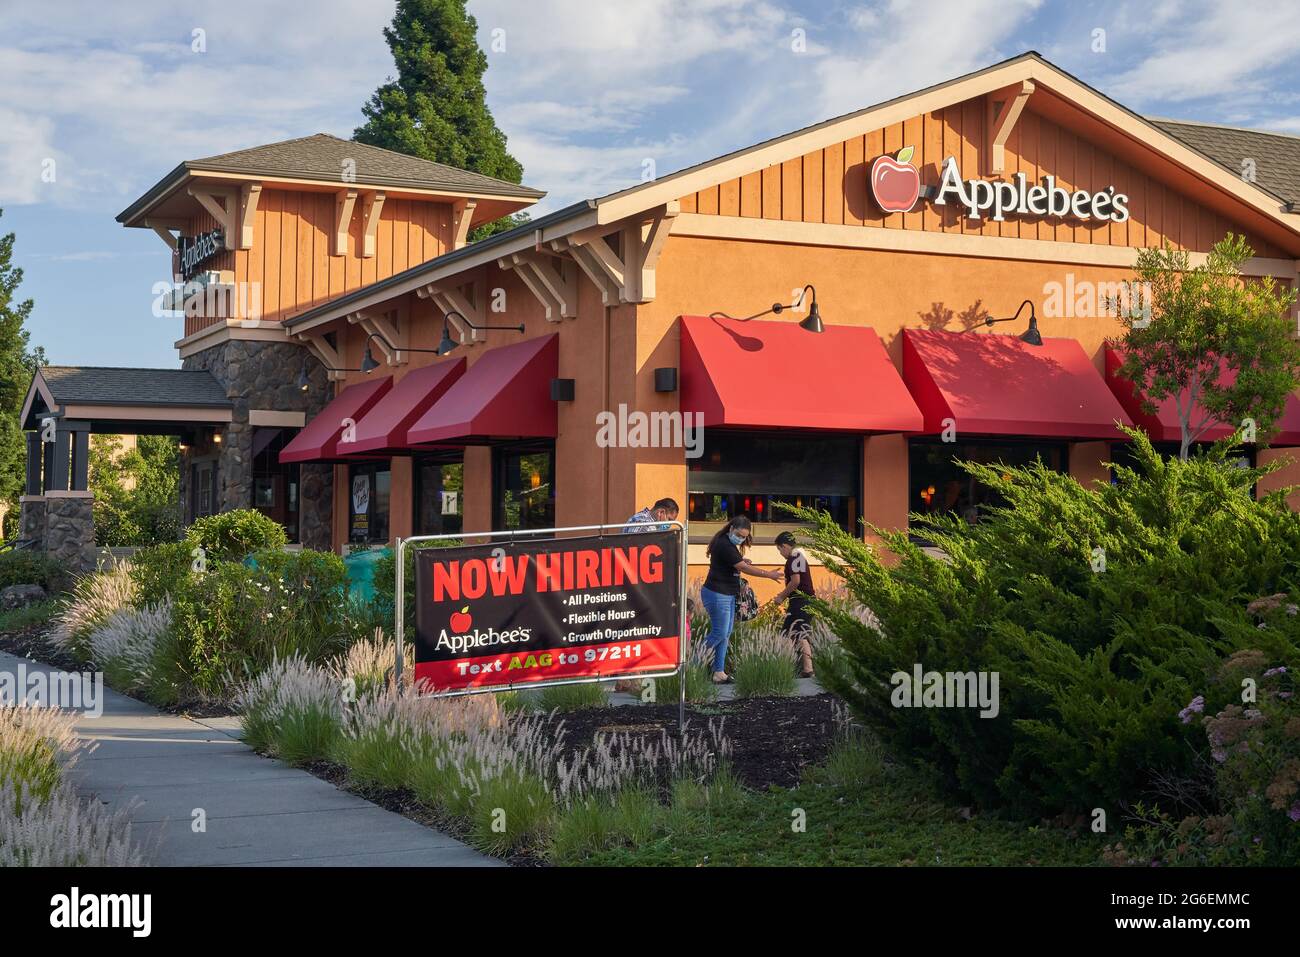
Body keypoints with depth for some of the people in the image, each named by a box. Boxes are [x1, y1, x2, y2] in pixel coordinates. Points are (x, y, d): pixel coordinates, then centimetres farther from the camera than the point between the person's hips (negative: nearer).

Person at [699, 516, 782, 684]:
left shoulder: (728, 544, 12)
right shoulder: (724, 545, -20)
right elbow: (744, 568, -19)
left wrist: (740, 561, 3)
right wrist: (769, 574, -12)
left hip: (727, 595, 10)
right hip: (717, 594, -10)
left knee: (726, 634, 9)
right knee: (719, 634, -7)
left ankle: (719, 673, 11)